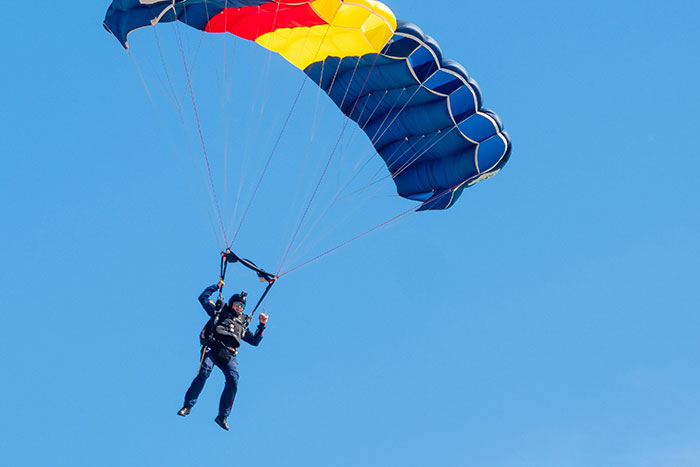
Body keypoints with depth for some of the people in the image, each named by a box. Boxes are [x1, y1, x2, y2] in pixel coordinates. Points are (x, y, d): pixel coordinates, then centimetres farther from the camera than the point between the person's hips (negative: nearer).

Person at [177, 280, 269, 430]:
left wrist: (262, 325, 24)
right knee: (204, 372, -28)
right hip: (213, 348, -3)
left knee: (233, 381, -20)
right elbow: (203, 297, 23)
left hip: (228, 355, 3)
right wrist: (217, 286, 21)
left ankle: (222, 416, -15)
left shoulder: (242, 325, 34)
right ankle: (187, 406, -22)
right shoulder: (220, 312, 25)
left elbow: (255, 341, 33)